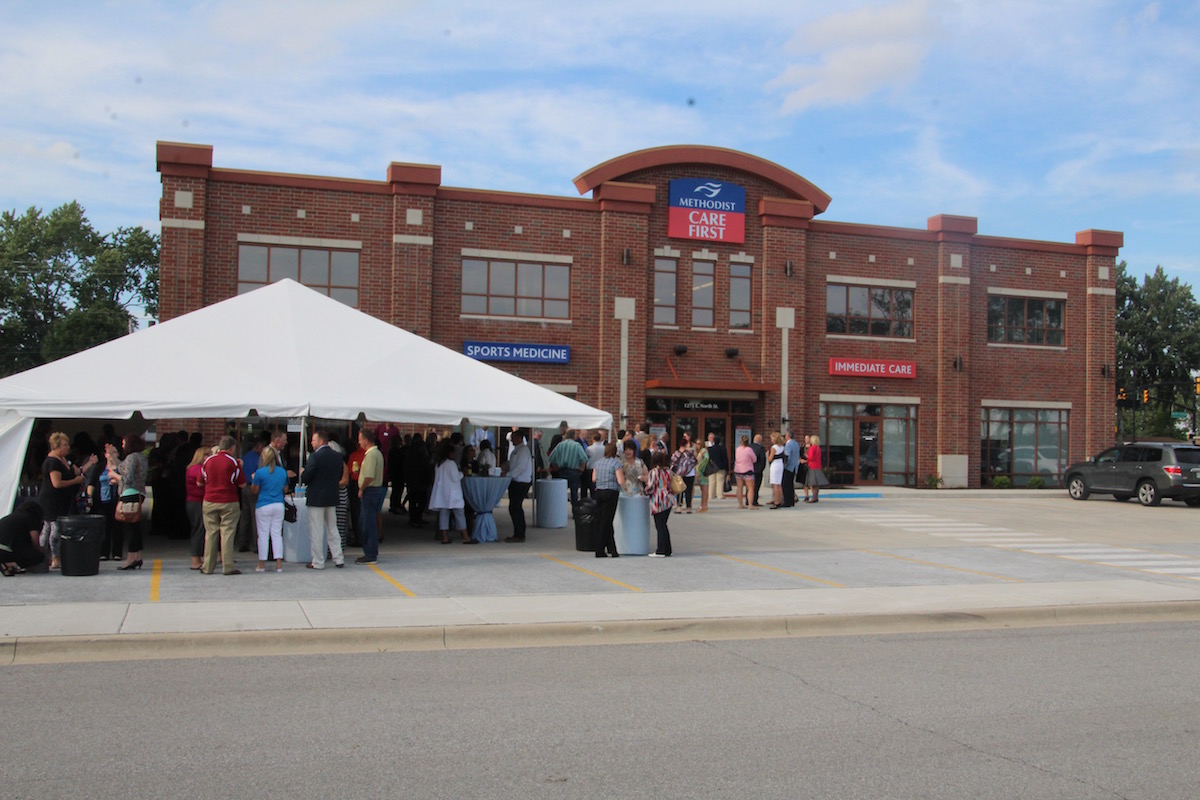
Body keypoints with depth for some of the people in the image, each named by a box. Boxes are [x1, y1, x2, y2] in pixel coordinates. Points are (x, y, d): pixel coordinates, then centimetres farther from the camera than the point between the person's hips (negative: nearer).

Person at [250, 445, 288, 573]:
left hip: (264, 506, -4)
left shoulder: (260, 472, -10)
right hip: (279, 505, 4)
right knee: (277, 534, 7)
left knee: (263, 535, 3)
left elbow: (254, 491, -3)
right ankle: (279, 564, 3)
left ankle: (262, 564, 7)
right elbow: (285, 489, 13)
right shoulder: (282, 472, 4)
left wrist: (253, 479, 13)